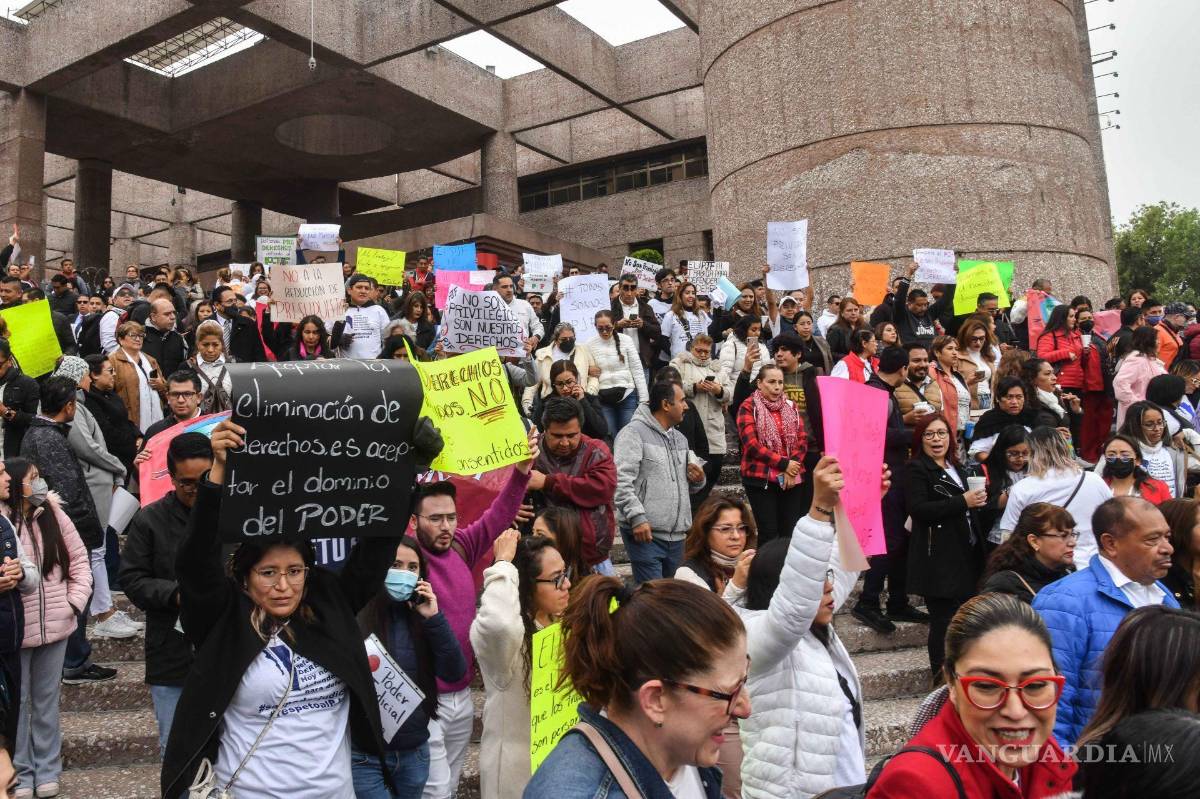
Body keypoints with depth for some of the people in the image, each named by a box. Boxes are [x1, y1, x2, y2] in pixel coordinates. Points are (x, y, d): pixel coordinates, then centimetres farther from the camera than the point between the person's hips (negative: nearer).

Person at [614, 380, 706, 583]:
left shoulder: (680, 438, 20)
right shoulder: (634, 433, -7)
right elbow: (621, 481, -17)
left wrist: (698, 480, 4)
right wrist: (637, 517, -24)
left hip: (676, 535, 8)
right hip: (645, 531, -8)